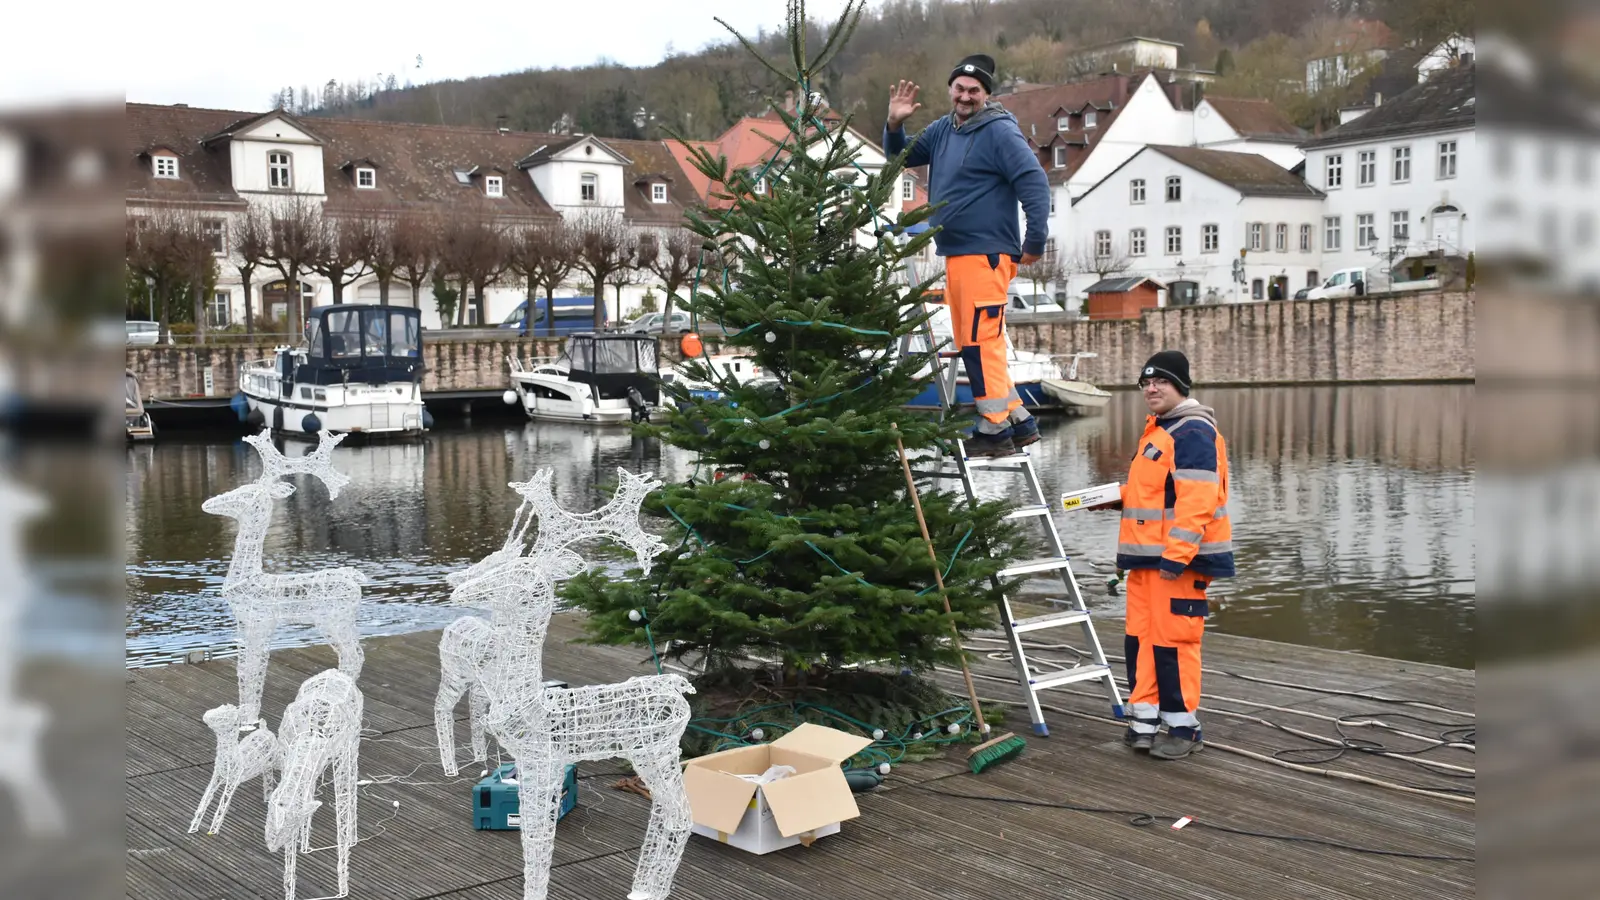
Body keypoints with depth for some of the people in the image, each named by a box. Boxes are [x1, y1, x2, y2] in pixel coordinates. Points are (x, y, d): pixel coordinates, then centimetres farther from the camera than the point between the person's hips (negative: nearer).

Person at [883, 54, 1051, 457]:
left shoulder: (999, 132, -8)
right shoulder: (942, 129, 15)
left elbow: (1034, 183, -13)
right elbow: (903, 156, 23)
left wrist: (1035, 241, -16)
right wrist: (895, 125, 3)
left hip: (985, 254, -9)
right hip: (954, 254, 9)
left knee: (980, 342, -9)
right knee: (971, 343, 12)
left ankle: (994, 429, -2)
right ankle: (1019, 420, 19)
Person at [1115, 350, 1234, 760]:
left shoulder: (1193, 432, -14)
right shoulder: (1157, 430, 19)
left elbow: (1196, 501, -22)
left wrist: (1175, 556, -25)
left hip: (1179, 559, -10)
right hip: (1147, 556, 10)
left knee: (1173, 640, -6)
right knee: (1141, 638, 10)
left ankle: (1183, 728, 2)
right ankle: (1145, 721, 17)